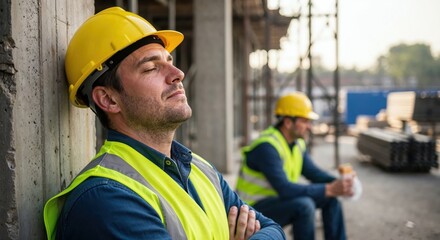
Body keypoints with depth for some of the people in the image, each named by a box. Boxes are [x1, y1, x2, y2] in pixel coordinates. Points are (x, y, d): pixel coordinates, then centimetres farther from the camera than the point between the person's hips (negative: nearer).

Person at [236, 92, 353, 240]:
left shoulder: (297, 143, 2)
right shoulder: (267, 147, -26)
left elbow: (313, 172, 8)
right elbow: (284, 189, -34)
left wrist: (337, 184, -12)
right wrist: (329, 189, -33)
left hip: (278, 199, 9)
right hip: (255, 208, -9)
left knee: (330, 198, 1)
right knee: (304, 205, -31)